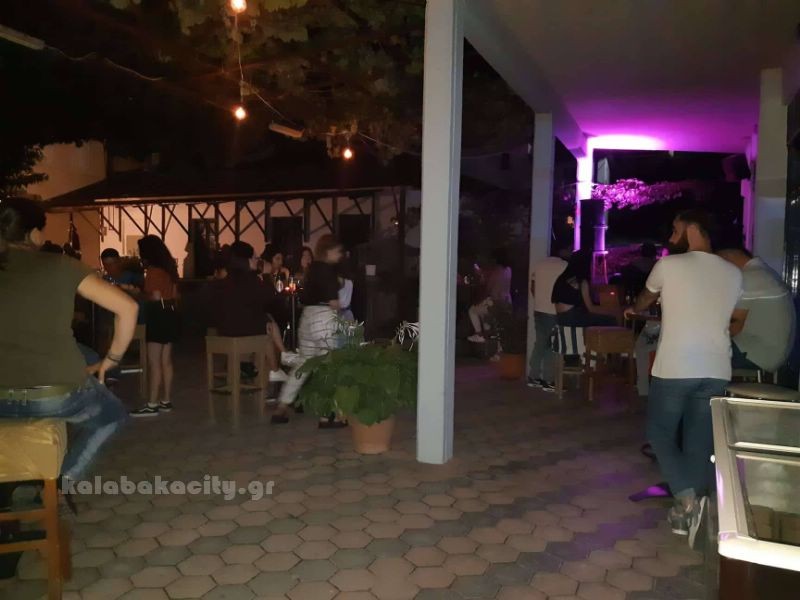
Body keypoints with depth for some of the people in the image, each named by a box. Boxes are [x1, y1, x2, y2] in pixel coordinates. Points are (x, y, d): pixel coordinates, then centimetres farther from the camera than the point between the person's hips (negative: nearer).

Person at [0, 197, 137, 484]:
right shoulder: (60, 266, -1)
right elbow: (127, 307, -5)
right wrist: (111, 359, 6)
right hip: (59, 395, -3)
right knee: (112, 415, 26)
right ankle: (63, 478, 8)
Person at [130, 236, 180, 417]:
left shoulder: (153, 270, -13)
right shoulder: (169, 268, 12)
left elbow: (155, 296, -18)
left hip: (158, 317, -9)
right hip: (169, 315, 9)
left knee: (154, 362, -6)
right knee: (166, 361, 11)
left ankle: (152, 405, -3)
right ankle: (166, 401, 16)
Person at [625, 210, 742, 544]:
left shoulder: (668, 265, -4)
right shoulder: (734, 274, 9)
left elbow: (645, 301, 15)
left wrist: (634, 311, 40)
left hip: (675, 368, -4)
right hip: (716, 371, 5)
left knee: (660, 432, 11)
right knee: (700, 441, 12)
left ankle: (686, 496, -5)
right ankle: (690, 509, 14)